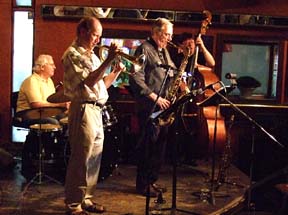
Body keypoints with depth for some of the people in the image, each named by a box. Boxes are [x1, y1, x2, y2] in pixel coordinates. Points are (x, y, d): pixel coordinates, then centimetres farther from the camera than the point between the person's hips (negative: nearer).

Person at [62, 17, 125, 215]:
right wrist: (109, 60, -21)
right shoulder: (72, 54, -7)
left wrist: (117, 71, 5)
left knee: (94, 158, 12)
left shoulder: (91, 55, 20)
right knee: (80, 160, -5)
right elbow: (90, 81, -18)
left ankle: (86, 199, 22)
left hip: (97, 110, 9)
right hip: (84, 109, -9)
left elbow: (101, 84, 20)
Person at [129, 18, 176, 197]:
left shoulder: (164, 51, 19)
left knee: (160, 145, 11)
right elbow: (136, 79, -16)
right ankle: (143, 184, 7)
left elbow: (171, 74, 26)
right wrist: (155, 98, -17)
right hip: (149, 106, -8)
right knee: (149, 145, -4)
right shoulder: (144, 49, -8)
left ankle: (152, 180, 23)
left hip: (164, 105, 8)